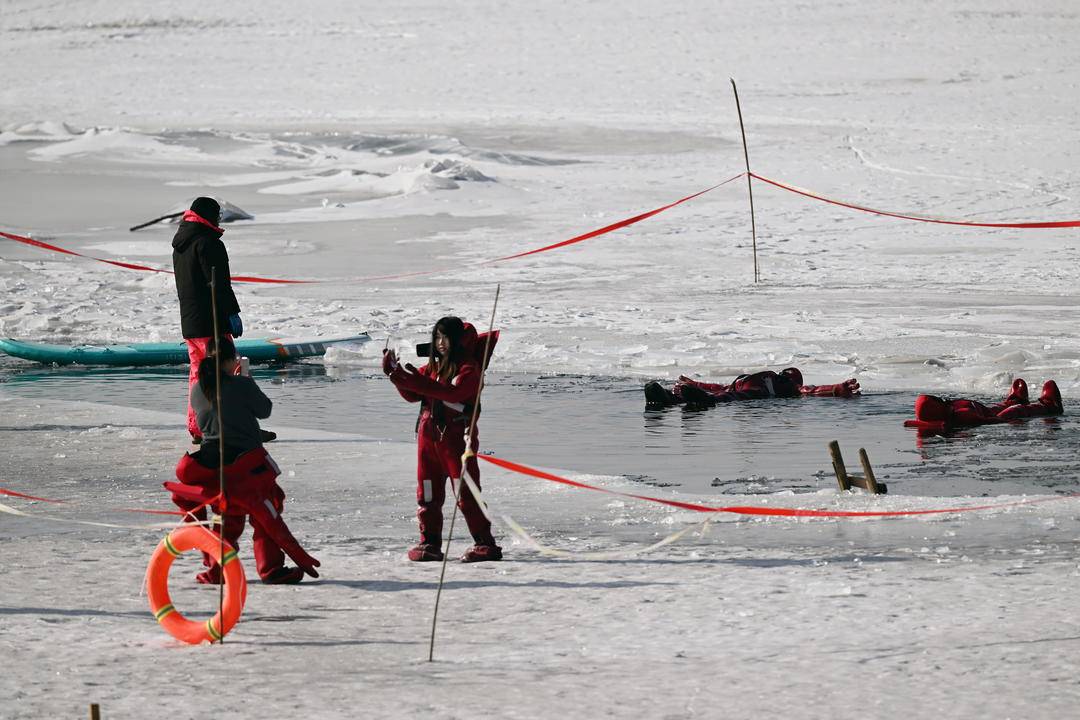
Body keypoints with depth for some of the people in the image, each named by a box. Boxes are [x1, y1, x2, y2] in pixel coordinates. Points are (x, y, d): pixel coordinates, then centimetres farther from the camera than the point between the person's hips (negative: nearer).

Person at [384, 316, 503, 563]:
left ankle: (485, 544, -3)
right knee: (428, 493, 8)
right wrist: (397, 374, -4)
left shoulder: (469, 367, -7)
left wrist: (418, 382, -31)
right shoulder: (434, 366, 16)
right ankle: (430, 544, 16)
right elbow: (413, 395, 13)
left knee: (466, 493, -7)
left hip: (457, 434, -7)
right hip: (429, 434, 7)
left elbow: (455, 392, -25)